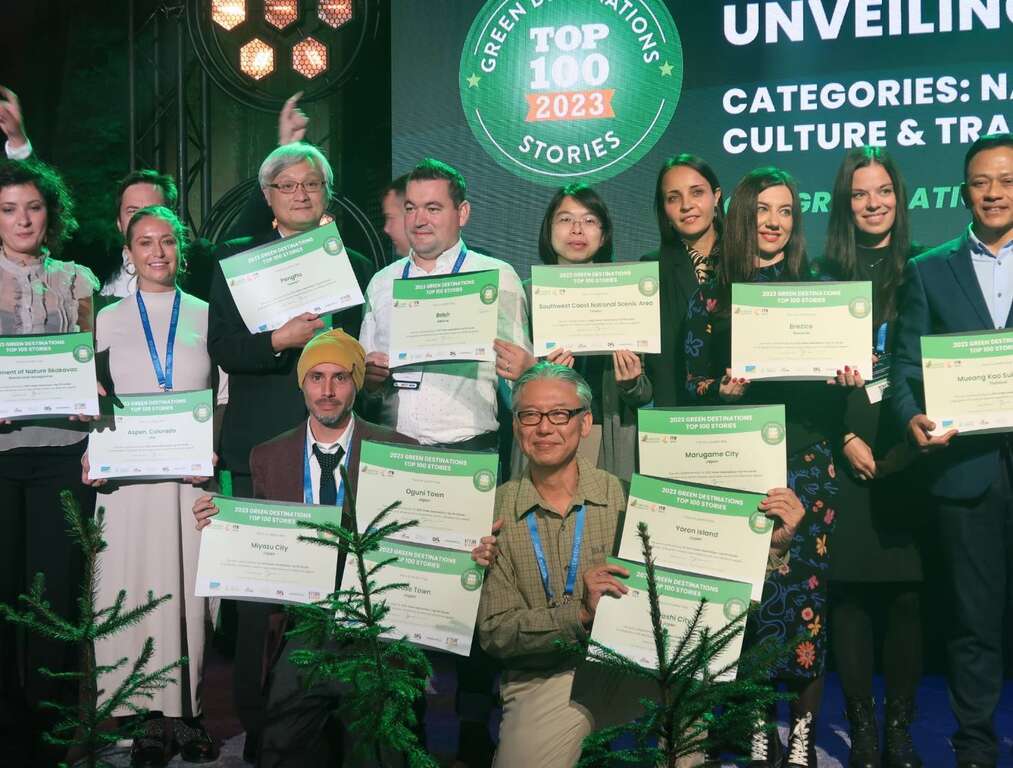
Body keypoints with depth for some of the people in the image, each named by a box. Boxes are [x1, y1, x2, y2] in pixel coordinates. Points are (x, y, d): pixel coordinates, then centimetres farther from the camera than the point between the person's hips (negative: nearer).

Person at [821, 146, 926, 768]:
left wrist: (908, 437, -9)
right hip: (845, 455, 0)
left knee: (907, 589, 0)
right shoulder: (826, 277, 8)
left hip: (907, 453, 0)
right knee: (850, 589, -1)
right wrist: (846, 439, -7)